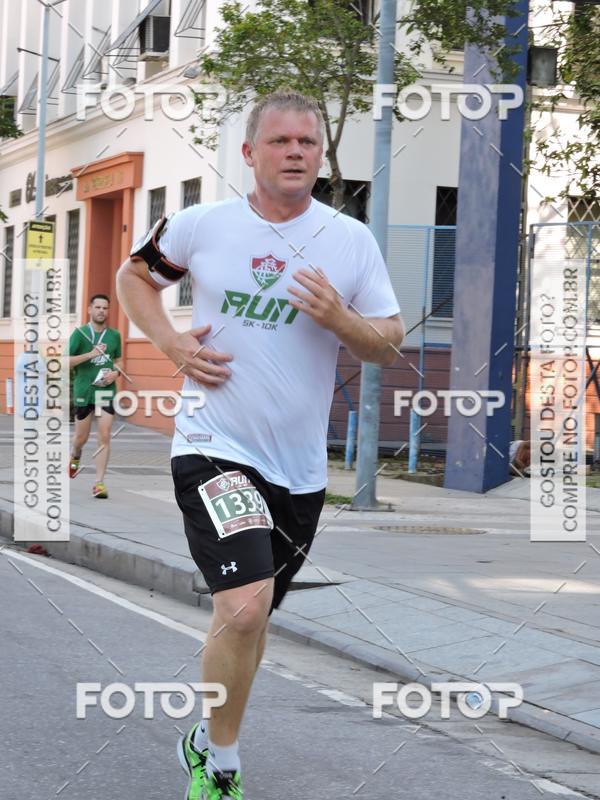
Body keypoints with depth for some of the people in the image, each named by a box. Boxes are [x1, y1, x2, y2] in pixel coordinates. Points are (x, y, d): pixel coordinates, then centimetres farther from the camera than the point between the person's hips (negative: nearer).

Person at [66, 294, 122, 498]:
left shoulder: (114, 335, 7)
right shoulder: (80, 333, -3)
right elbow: (66, 361, -8)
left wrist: (115, 372, -2)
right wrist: (90, 354, -19)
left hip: (106, 390, 2)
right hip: (83, 391, -2)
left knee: (104, 437, -9)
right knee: (82, 437, 9)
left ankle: (99, 483, -5)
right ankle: (75, 455, 46)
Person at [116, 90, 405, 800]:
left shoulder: (352, 240, 1)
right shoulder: (200, 224, -1)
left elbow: (390, 345, 5)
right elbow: (134, 275, 16)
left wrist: (338, 318, -16)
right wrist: (171, 343, -1)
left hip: (299, 466, 3)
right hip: (214, 447, -3)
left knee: (250, 616, 16)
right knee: (244, 607, -22)